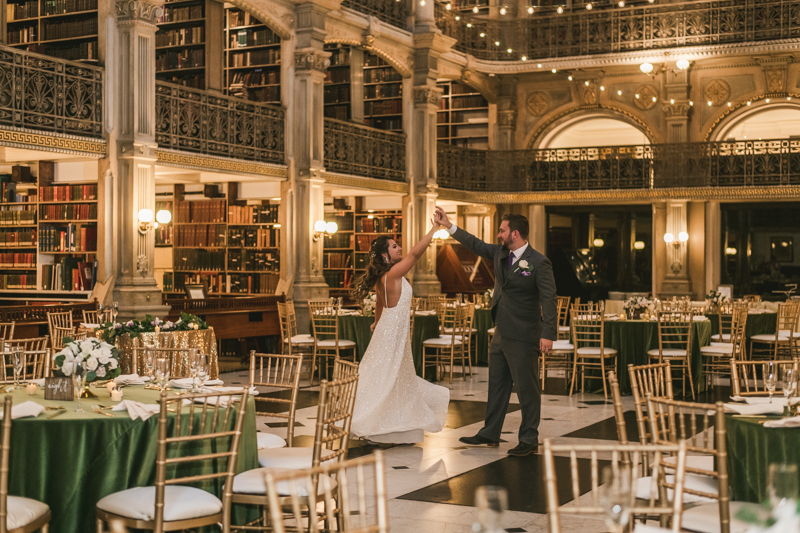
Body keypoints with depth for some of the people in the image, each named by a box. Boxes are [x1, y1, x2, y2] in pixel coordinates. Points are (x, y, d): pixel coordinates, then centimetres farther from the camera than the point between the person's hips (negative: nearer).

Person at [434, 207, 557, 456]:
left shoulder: (538, 263, -16)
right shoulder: (500, 254, 7)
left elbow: (549, 299, -18)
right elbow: (476, 245, 21)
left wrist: (548, 334, -24)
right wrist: (449, 226, 17)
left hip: (523, 337, -9)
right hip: (501, 333, 9)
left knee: (527, 389, 1)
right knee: (497, 385, 17)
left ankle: (529, 440, 11)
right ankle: (490, 434, 28)